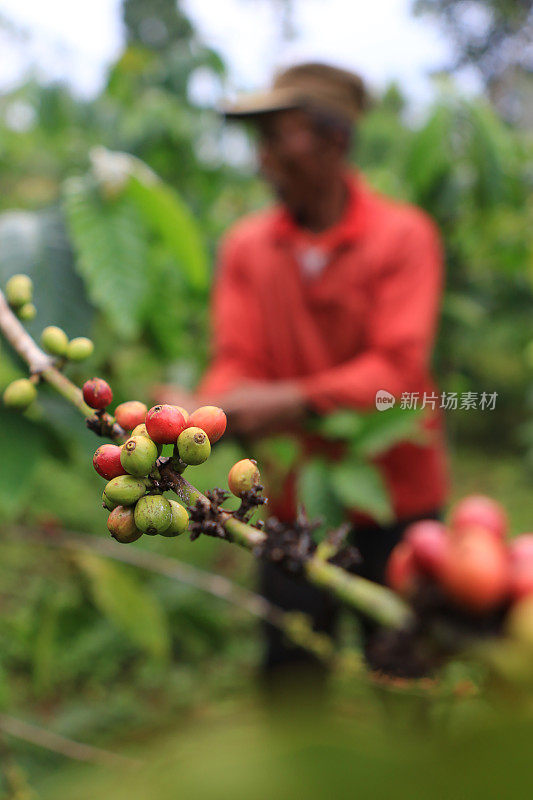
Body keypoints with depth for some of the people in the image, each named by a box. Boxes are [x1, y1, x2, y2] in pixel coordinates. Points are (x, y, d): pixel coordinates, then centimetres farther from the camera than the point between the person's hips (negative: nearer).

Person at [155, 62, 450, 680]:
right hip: (295, 500, 3)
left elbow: (397, 368, -18)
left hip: (395, 497, -2)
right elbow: (238, 362, -5)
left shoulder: (403, 235, -9)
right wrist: (204, 409, -27)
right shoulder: (246, 245, 1)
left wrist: (296, 401, -32)